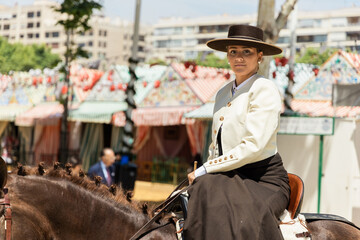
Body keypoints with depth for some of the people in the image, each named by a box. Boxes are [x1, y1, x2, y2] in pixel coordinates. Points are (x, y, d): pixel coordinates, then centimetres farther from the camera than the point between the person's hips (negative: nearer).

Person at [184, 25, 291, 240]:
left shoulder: (265, 90, -9)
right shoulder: (223, 94, 15)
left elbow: (253, 146, -17)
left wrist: (206, 170, -14)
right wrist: (204, 176, 4)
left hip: (263, 179, -7)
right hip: (229, 177, 7)